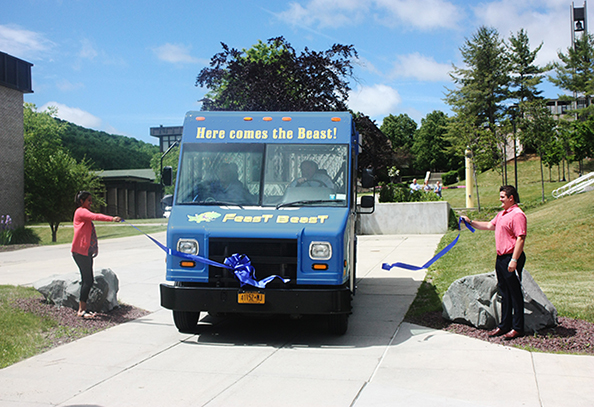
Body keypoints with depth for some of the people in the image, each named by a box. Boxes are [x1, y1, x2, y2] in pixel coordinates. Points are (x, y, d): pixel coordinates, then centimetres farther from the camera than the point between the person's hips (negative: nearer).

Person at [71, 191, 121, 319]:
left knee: (87, 280, 9)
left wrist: (94, 249, 23)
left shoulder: (85, 212, 23)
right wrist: (111, 219, -40)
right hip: (80, 251, -10)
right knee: (88, 280, -12)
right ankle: (81, 310, -9)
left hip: (87, 251, 10)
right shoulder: (81, 211, -9)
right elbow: (95, 216, -27)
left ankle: (82, 308, 13)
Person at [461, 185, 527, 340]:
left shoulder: (517, 214, -14)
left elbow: (521, 238, -19)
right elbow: (489, 226, 30)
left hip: (512, 258, -10)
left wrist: (514, 260, -23)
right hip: (501, 258, 10)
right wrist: (471, 222, 22)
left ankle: (517, 328, 6)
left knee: (515, 293, -2)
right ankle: (504, 325, 22)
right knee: (504, 293, 14)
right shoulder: (502, 214, 17)